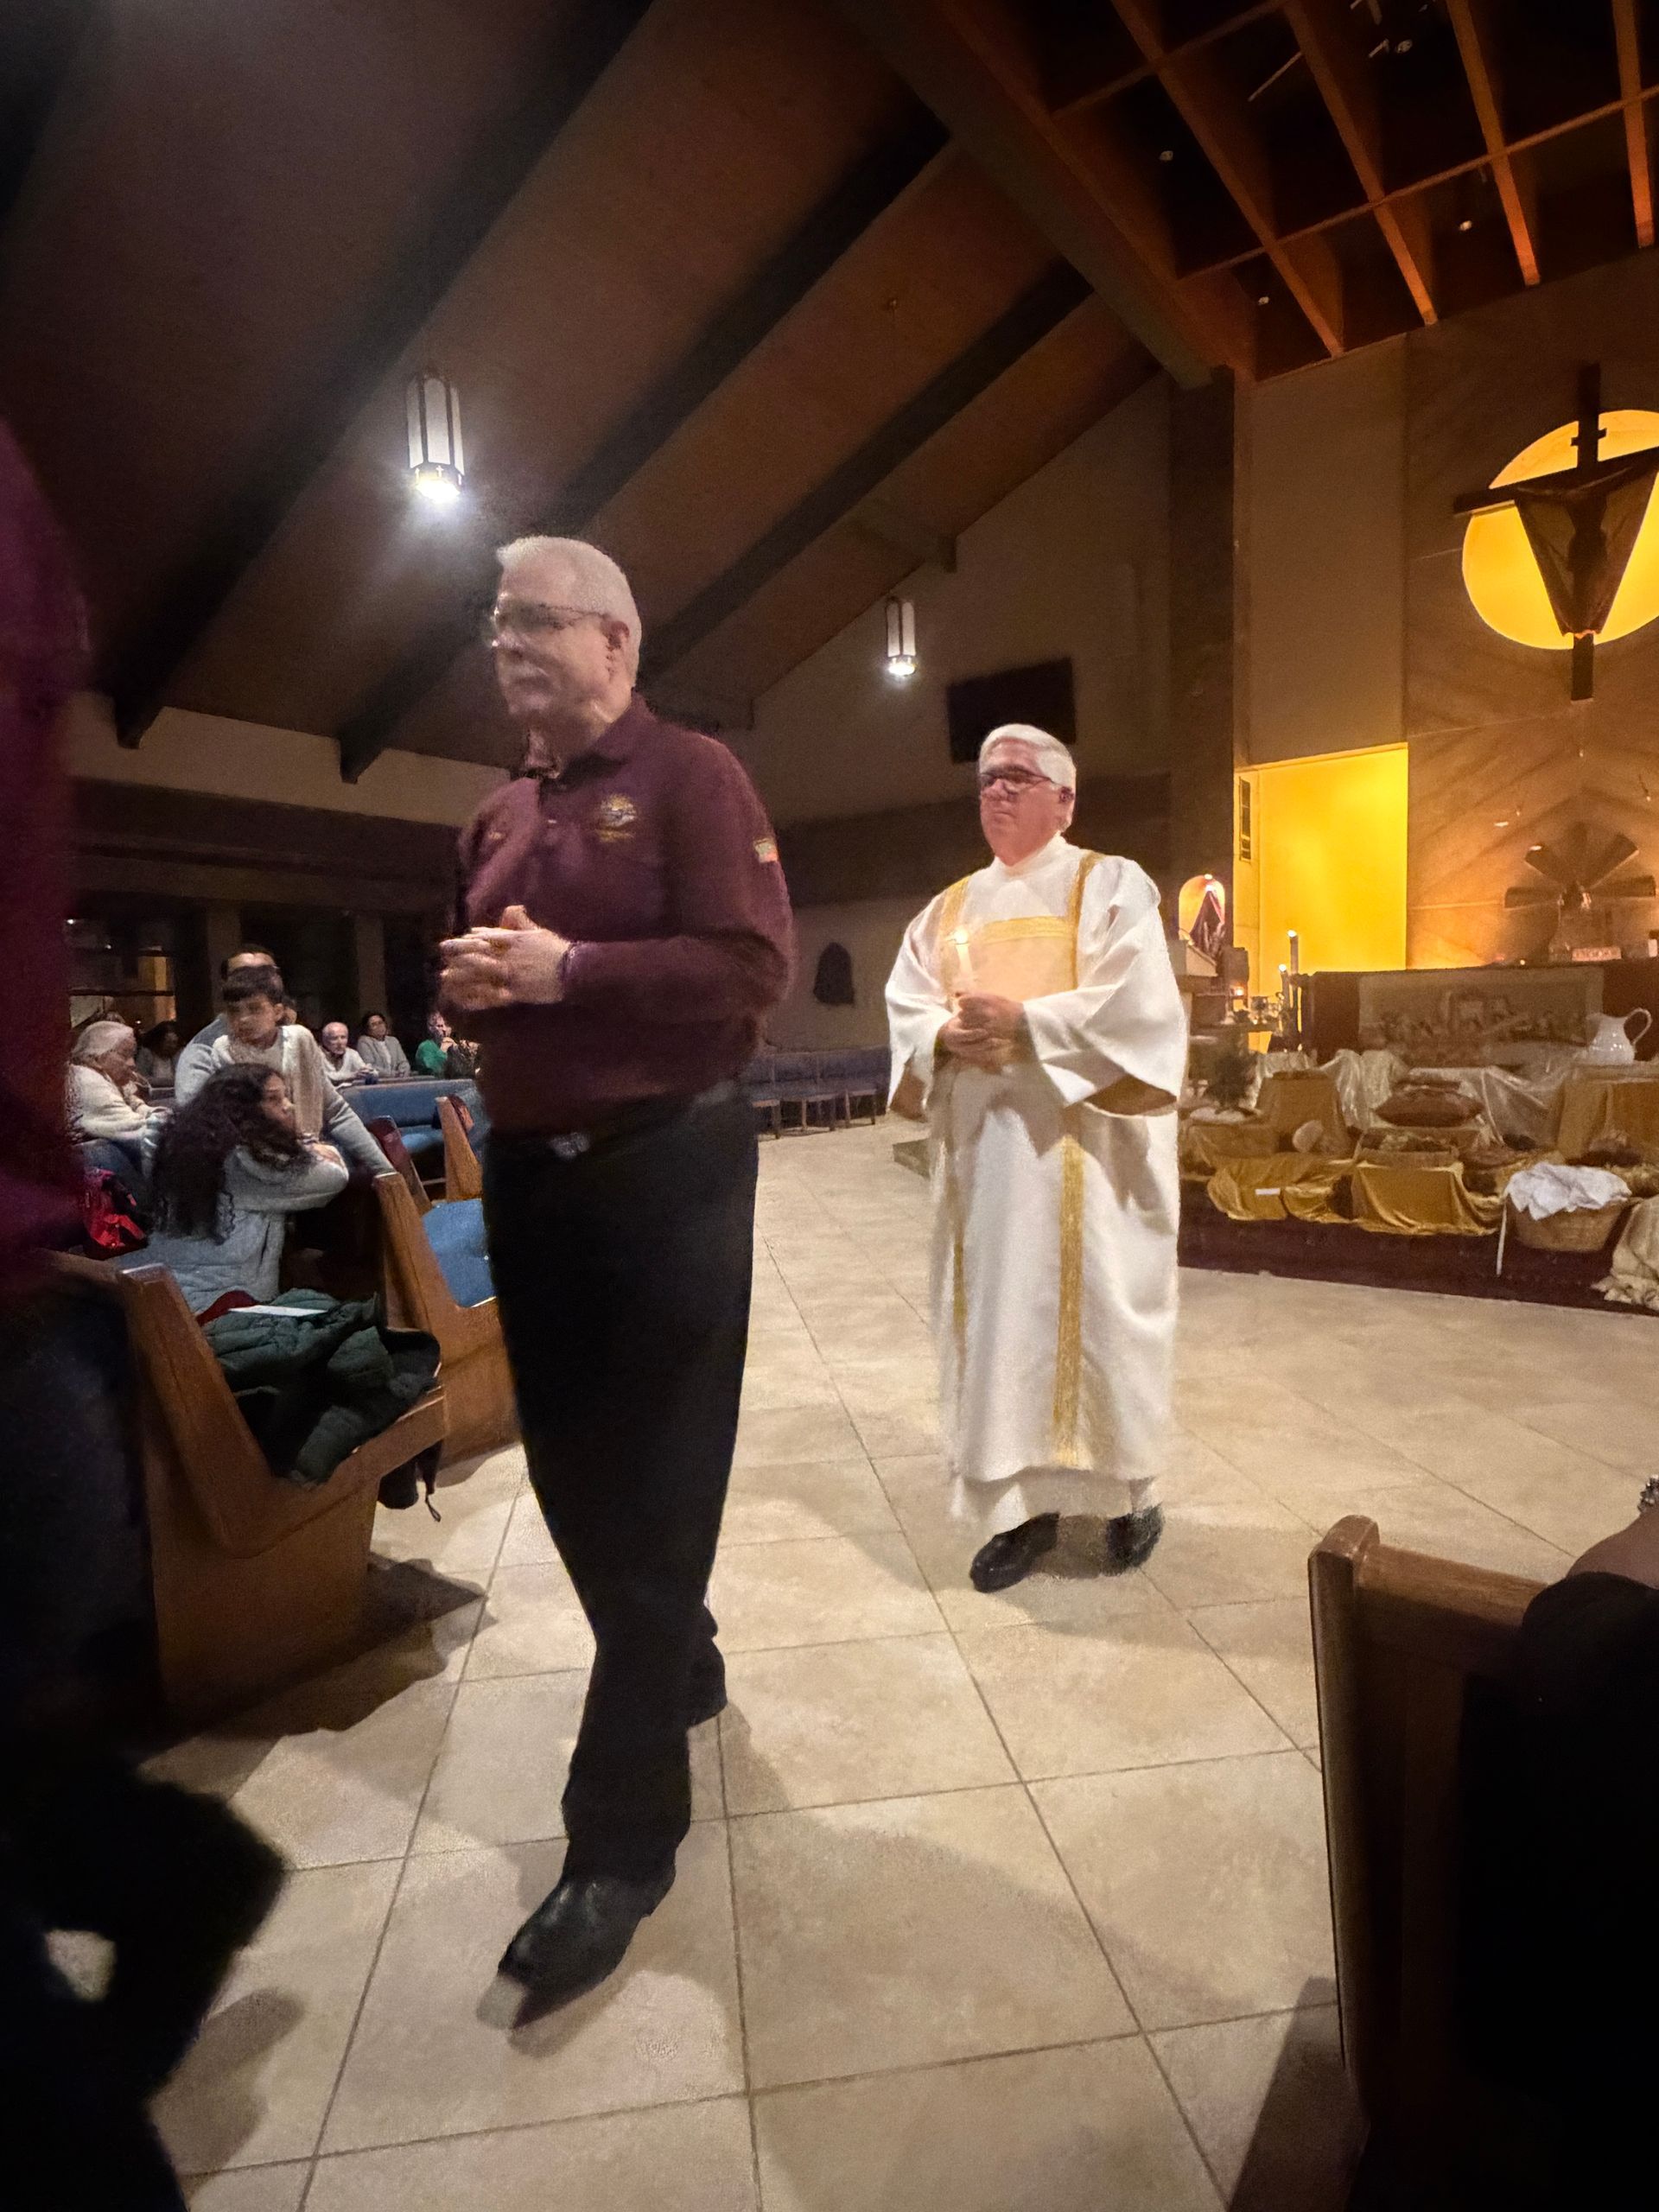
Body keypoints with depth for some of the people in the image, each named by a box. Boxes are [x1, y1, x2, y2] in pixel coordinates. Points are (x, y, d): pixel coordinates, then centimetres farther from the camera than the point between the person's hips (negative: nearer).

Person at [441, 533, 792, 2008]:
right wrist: (472, 982, 0)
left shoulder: (692, 778, -5)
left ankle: (623, 1836, 14)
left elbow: (752, 966, -17)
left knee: (654, 1486, 0)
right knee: (572, 1468, 16)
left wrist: (565, 969, -19)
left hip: (666, 1168, -7)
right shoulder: (498, 818, 17)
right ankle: (678, 1668, 41)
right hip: (531, 1170, 8)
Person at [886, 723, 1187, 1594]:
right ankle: (1022, 1503, 18)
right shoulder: (951, 908, 16)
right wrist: (947, 1037, -14)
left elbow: (1138, 1004, -11)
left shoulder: (1111, 885, 2)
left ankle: (1131, 1489, 24)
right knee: (998, 1317, 5)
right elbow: (906, 1007, 8)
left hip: (1082, 1145, -4)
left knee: (1095, 1313, 3)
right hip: (982, 1149, 5)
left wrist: (1024, 1022, -18)